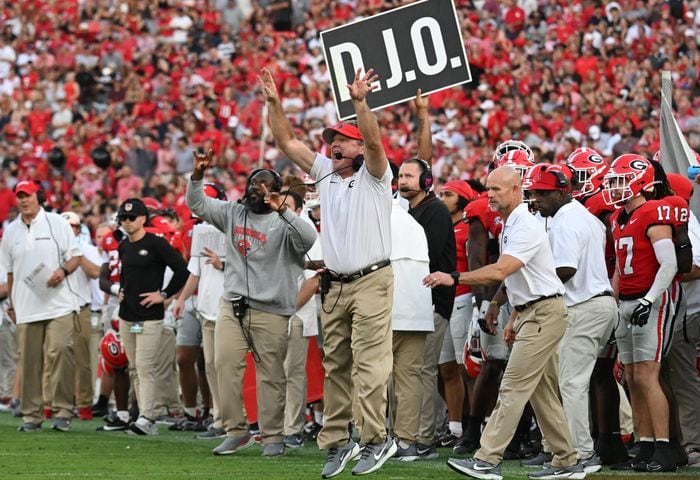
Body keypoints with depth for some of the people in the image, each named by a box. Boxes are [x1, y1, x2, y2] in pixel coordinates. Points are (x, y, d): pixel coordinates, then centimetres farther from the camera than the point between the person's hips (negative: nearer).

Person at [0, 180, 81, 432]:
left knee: (60, 353, -13)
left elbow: (76, 256, 5)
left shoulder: (57, 223, 4)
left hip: (58, 304, -3)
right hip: (26, 307, 3)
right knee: (29, 361, 2)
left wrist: (63, 271, -15)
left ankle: (62, 411, -8)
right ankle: (31, 415, 7)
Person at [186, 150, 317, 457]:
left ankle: (273, 436, 7)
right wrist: (198, 175, -2)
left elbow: (309, 239, -22)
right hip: (232, 306, 4)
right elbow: (196, 203, 15)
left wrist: (282, 211, -32)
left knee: (271, 374, 0)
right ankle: (235, 432, 4)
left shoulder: (283, 222, -4)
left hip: (270, 311, -4)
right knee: (226, 365, -4)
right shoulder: (233, 213, 11)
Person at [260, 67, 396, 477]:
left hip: (372, 281, -7)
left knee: (370, 364, -11)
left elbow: (374, 142, -20)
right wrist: (275, 104, 3)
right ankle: (337, 442, 8)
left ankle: (376, 440, -9)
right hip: (336, 285, 7)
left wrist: (361, 102, -32)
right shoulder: (326, 173, 15)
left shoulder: (373, 175, -1)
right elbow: (287, 143, 13)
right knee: (336, 367, 6)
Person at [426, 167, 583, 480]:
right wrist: (515, 319, 20)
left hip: (544, 313, -11)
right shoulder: (510, 226, 15)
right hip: (532, 313, 11)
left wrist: (454, 278, -30)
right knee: (542, 392, 11)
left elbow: (500, 272, -28)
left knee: (513, 387, -12)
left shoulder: (525, 227, -18)